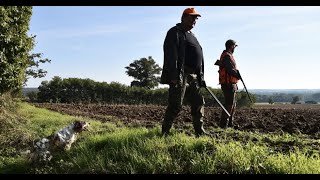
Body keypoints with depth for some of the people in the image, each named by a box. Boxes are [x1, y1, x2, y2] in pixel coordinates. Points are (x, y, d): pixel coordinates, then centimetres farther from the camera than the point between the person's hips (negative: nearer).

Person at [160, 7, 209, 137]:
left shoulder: (191, 35, 25)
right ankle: (164, 132, 3)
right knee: (175, 106, -7)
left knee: (198, 103, 10)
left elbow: (198, 58, 27)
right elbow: (171, 55, -16)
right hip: (180, 76, -9)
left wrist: (200, 77, 22)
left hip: (192, 77, 9)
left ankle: (199, 132, 19)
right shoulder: (175, 32, -4)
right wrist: (174, 75, -25)